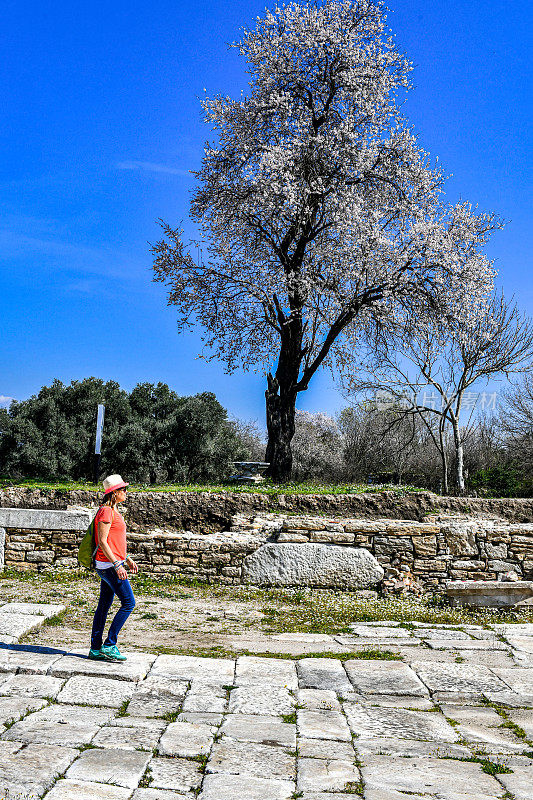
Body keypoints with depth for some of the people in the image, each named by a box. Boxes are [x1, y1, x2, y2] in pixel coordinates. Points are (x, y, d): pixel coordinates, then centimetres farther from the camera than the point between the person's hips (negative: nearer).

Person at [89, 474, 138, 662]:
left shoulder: (113, 511, 15)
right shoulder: (106, 511, -15)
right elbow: (102, 542, -19)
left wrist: (128, 559, 21)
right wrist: (118, 565, -21)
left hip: (113, 563, 10)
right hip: (109, 565, -10)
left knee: (104, 605, 12)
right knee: (128, 602, -7)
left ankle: (96, 649, 18)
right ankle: (109, 645, -2)